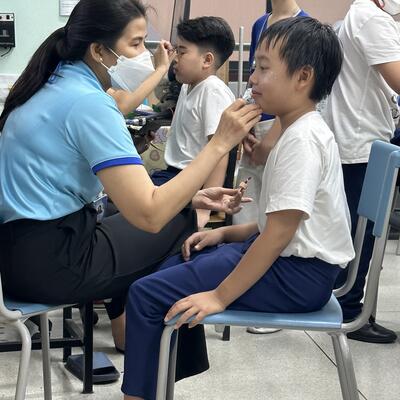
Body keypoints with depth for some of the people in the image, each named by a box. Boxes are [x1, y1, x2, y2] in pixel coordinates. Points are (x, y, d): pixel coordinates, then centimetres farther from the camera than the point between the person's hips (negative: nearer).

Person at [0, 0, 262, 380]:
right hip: (48, 262, -9)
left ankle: (126, 323, 34)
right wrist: (220, 143, -24)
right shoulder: (88, 102, -21)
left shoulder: (57, 85, 9)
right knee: (186, 225, 6)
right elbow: (149, 214, -27)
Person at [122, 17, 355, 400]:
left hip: (298, 274, -11)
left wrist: (220, 296, -21)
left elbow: (279, 233, -24)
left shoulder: (302, 139, -21)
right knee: (172, 266, 21)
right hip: (290, 258, 11)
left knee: (147, 294, -13)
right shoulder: (300, 132, 11)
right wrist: (225, 233, 9)